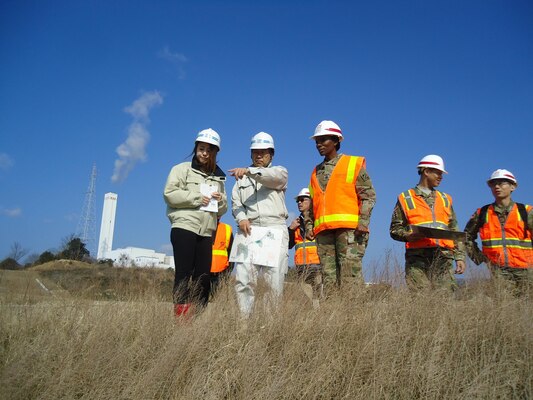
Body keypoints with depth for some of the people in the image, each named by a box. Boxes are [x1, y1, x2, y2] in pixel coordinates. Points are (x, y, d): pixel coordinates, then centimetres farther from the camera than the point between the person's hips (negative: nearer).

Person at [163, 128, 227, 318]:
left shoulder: (218, 178, 20)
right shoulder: (182, 169, 6)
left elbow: (222, 210, 21)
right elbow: (169, 194, -8)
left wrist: (220, 200, -1)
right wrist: (197, 198, -10)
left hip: (206, 233, 5)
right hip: (184, 228, -5)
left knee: (203, 277, 3)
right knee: (184, 275, -6)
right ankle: (180, 316, -3)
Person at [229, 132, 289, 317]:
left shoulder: (280, 172, 16)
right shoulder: (242, 179, 25)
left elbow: (273, 175, -10)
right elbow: (236, 201, 10)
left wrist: (248, 171, -25)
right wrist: (241, 218, -11)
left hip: (275, 229, -2)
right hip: (249, 230, 2)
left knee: (275, 279, -8)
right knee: (243, 277, -8)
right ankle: (243, 318, -2)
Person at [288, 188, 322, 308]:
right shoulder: (297, 222, 21)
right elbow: (289, 245, 17)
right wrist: (290, 229, 6)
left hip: (317, 265, -6)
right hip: (301, 267, 6)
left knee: (318, 297, -12)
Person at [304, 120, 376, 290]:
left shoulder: (353, 164, 8)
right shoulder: (316, 171, 23)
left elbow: (369, 195, 0)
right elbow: (312, 203, 25)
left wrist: (363, 222, -12)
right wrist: (309, 226, 14)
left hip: (349, 228, -5)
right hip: (323, 230, 5)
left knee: (350, 274, -11)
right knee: (328, 275, 2)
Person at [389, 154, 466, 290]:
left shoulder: (445, 199, 23)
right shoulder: (405, 198, 10)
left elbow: (454, 231, 21)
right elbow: (395, 229, 6)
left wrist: (460, 257, 13)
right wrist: (410, 236, -14)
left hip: (443, 257, 4)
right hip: (417, 257, -3)